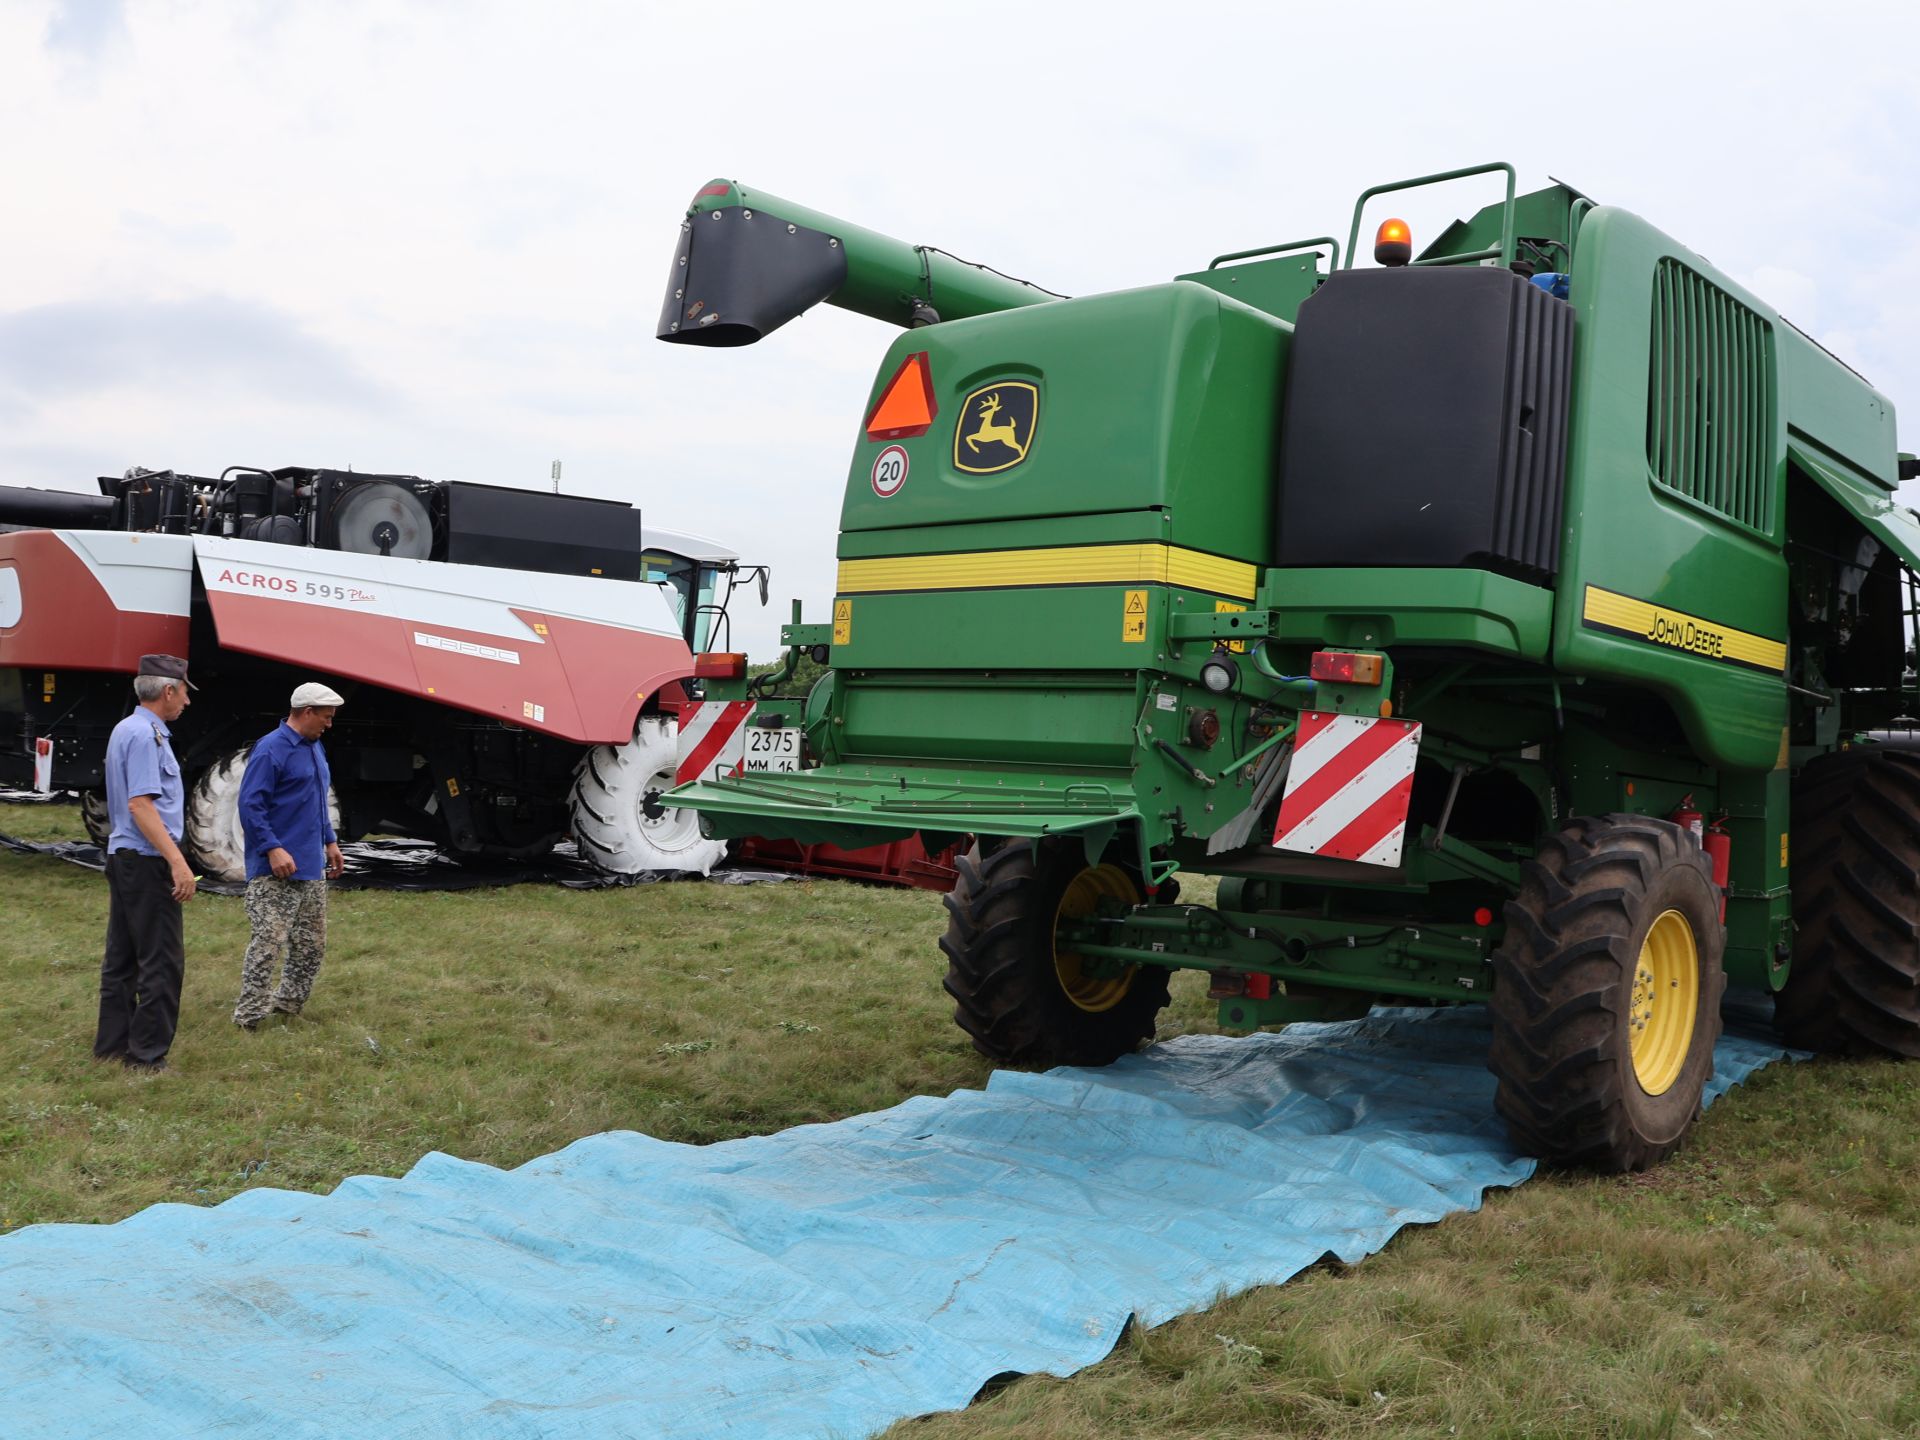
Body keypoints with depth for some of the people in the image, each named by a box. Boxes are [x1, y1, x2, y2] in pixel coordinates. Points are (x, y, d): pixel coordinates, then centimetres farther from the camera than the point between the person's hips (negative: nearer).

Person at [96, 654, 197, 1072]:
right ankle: (147, 1053, -3)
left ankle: (112, 1043, 20)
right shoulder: (145, 735, -16)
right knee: (162, 960, -5)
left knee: (122, 958, 14)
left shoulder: (125, 729, 15)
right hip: (146, 861, -10)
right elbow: (140, 804, -23)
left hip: (122, 856, 10)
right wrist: (177, 861, -26)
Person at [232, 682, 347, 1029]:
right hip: (277, 870, -9)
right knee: (269, 941, -10)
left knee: (313, 944, 13)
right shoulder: (271, 749, -14)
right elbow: (250, 804, -17)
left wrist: (330, 841, 20)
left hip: (312, 868, 9)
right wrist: (272, 848, -22)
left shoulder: (315, 747, 15)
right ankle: (248, 1016, -3)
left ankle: (289, 1004, 26)